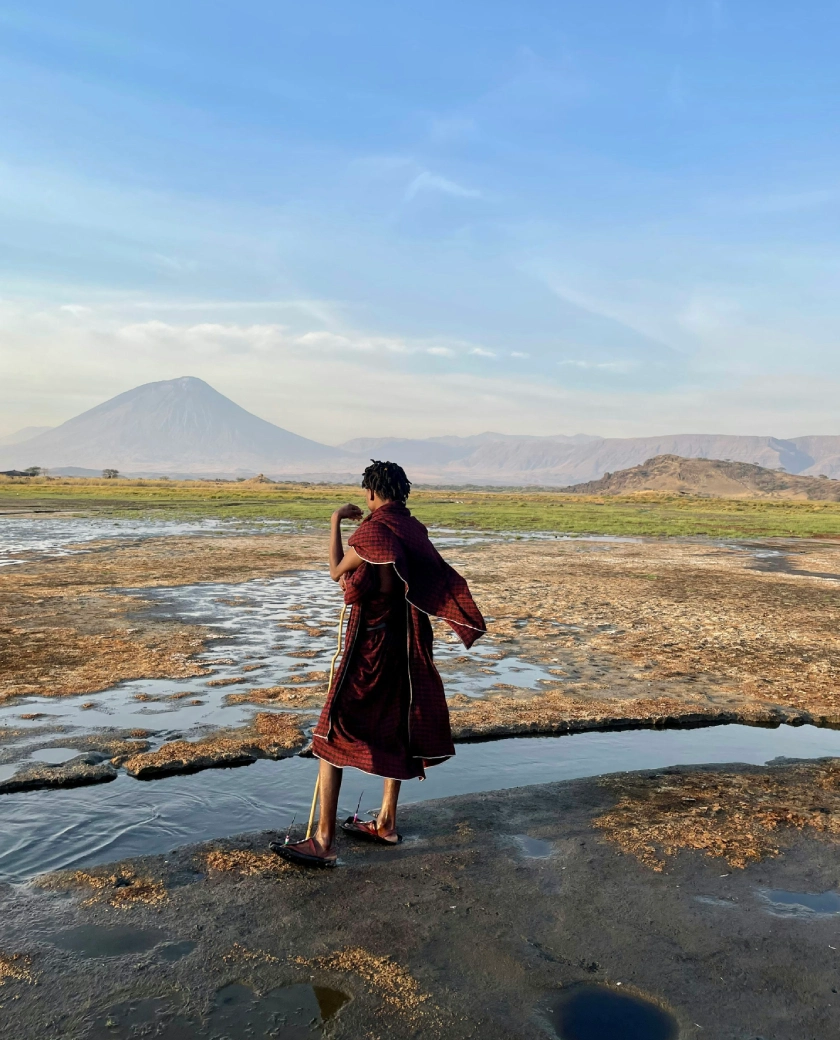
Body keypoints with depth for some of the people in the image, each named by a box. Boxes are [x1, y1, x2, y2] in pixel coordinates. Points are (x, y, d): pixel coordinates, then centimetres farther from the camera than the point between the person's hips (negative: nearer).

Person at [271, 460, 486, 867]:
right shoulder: (415, 529, 4)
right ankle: (387, 822, 30)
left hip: (369, 646, -8)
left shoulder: (372, 530, -17)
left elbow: (337, 573, -5)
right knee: (394, 728, 18)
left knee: (333, 732, -1)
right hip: (405, 647, 8)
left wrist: (336, 521, 5)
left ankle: (323, 841, 3)